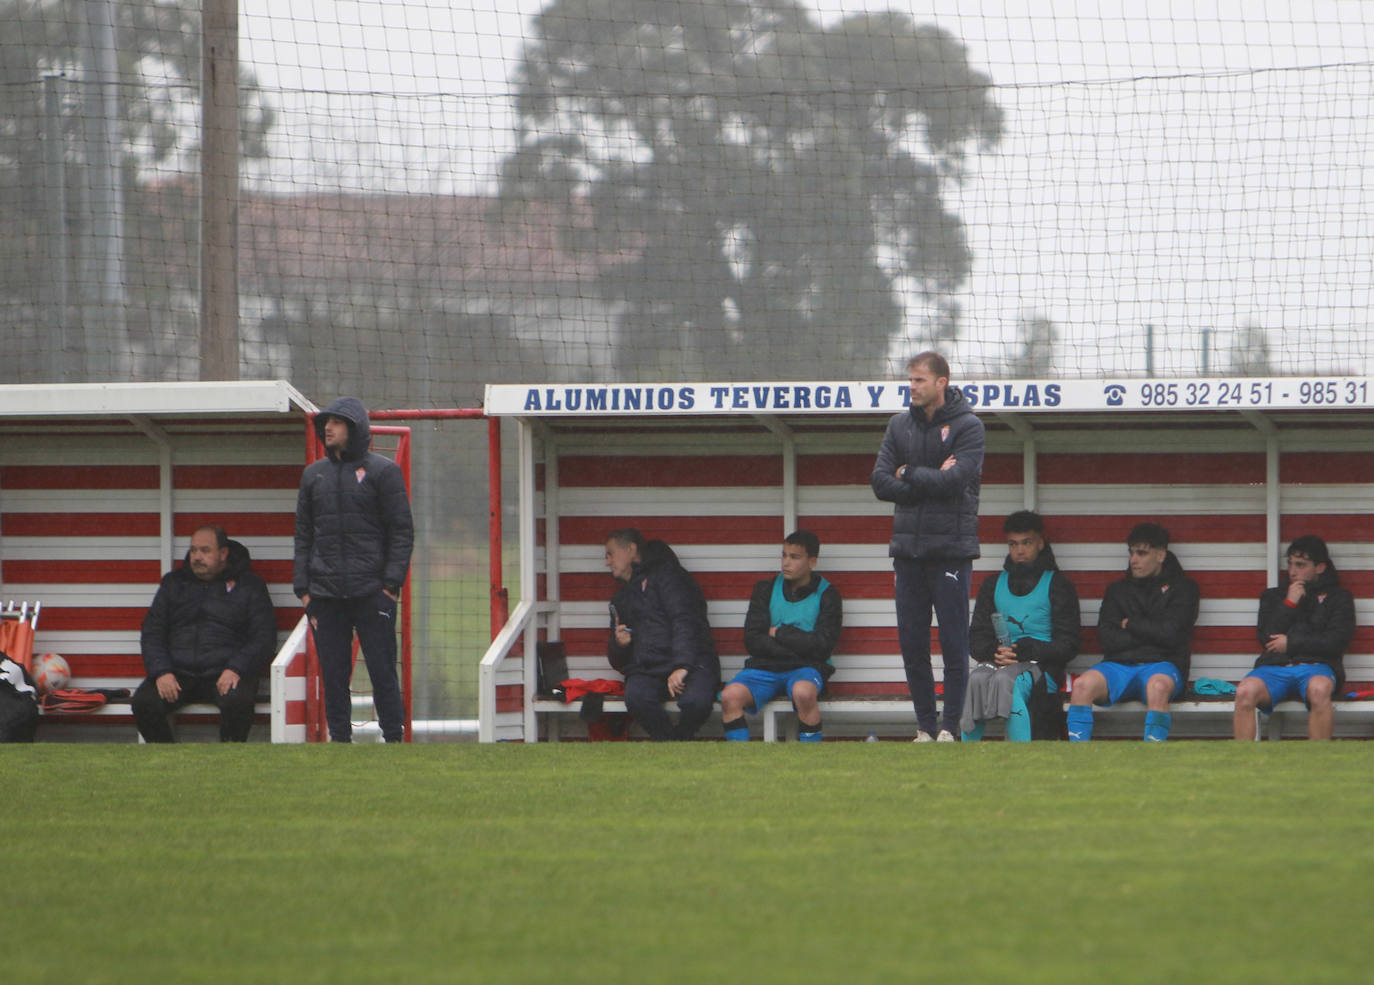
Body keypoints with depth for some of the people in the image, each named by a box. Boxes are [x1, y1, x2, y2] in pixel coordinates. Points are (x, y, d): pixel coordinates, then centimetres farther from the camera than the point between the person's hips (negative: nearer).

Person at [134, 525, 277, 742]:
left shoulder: (248, 586, 11)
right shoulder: (174, 583, 20)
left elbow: (263, 637, 4)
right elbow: (151, 633, 14)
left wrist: (236, 669, -14)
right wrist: (161, 673, -5)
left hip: (225, 672, -3)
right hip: (178, 671, 3)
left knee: (237, 702, -36)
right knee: (143, 702, -26)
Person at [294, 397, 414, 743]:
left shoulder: (383, 471, 1)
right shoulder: (314, 474, 14)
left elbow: (401, 532, 0)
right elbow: (303, 535, 16)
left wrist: (392, 582, -10)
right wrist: (303, 587, 6)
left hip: (372, 593, -4)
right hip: (325, 595, 4)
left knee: (382, 671, -3)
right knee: (333, 673, 3)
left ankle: (394, 738, 2)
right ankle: (339, 738, 7)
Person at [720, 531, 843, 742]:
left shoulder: (827, 595, 4)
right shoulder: (766, 590, 12)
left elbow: (822, 647, -7)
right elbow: (752, 641, 2)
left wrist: (779, 633, -2)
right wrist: (800, 646, -7)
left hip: (805, 669, -3)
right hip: (764, 667, 3)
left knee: (803, 692, -39)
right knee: (730, 696, -27)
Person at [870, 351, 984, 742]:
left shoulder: (968, 426, -2)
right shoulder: (900, 425, 12)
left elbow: (956, 480, -15)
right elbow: (881, 482, 2)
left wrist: (909, 474, -4)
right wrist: (931, 481, -9)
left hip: (951, 548, -5)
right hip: (908, 546, 5)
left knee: (953, 642, -4)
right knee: (912, 642, 4)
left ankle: (950, 727, -1)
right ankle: (925, 727, 10)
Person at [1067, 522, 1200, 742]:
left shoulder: (1182, 588, 12)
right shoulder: (1118, 590, 22)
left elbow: (1169, 633, -4)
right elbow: (1107, 638, 7)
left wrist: (1130, 624, 7)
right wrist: (1149, 633, 0)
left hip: (1161, 666, -3)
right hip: (1119, 665, 3)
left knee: (1158, 686, -40)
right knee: (1083, 684, -29)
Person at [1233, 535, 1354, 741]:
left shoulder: (1338, 598, 19)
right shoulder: (1273, 596, 27)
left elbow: (1337, 641, 5)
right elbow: (1266, 637, 13)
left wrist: (1291, 643, 1)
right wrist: (1289, 604, 6)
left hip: (1314, 665, -2)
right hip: (1274, 666, 2)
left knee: (1319, 689, -41)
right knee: (1245, 691, -33)